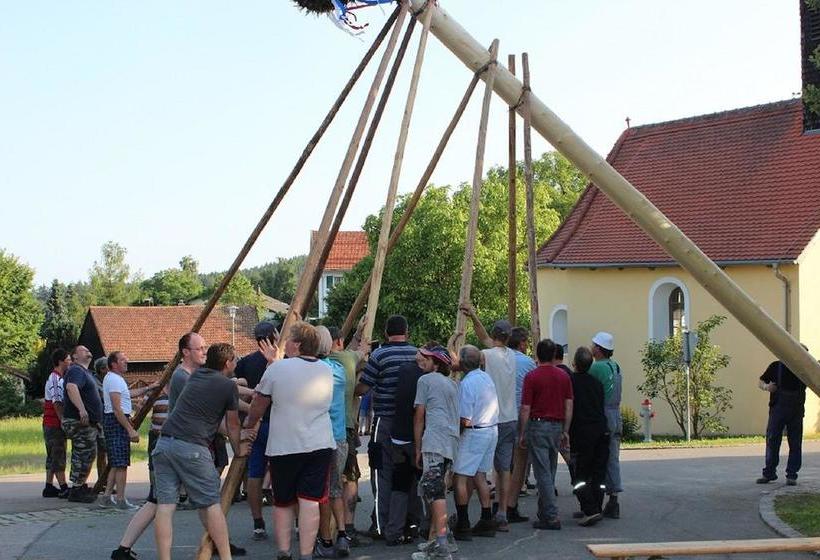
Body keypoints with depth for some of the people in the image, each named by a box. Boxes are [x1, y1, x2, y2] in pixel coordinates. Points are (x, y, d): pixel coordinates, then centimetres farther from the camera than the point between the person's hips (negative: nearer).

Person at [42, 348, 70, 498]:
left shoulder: (57, 378, 17)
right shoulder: (56, 379, -15)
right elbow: (57, 403, -20)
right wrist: (64, 421, -20)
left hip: (50, 424, 10)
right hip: (55, 424, -10)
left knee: (53, 456, 11)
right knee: (59, 456, -9)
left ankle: (49, 487, 14)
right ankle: (63, 488, -8)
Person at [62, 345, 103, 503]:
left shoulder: (86, 372, 22)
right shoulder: (76, 371, -13)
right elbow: (71, 387, -32)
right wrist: (81, 409, -43)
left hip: (89, 422, 11)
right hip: (79, 422, -11)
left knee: (89, 455, 17)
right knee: (83, 455, -8)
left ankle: (81, 486, 26)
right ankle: (76, 491, -4)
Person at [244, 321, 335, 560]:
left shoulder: (277, 369, -6)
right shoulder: (326, 371, 6)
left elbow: (258, 404, 6)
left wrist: (249, 423, 25)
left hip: (284, 446, -2)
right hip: (319, 445, 2)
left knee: (282, 502, 12)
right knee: (310, 501, -1)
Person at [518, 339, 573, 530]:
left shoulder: (532, 377, -8)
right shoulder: (563, 376, 6)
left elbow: (525, 409, -9)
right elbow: (569, 406, 5)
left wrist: (521, 434, -2)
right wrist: (565, 431, 10)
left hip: (538, 424, -5)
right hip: (557, 426, 5)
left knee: (543, 473, -5)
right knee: (550, 472, 14)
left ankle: (551, 517, -9)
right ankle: (544, 512, 22)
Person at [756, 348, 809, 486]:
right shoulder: (776, 367, 3)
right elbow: (760, 382, 9)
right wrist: (766, 387, -14)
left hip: (796, 412, 1)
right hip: (777, 409, -1)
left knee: (795, 444, 1)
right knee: (772, 440, 0)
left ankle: (791, 475, 7)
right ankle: (769, 473, 9)